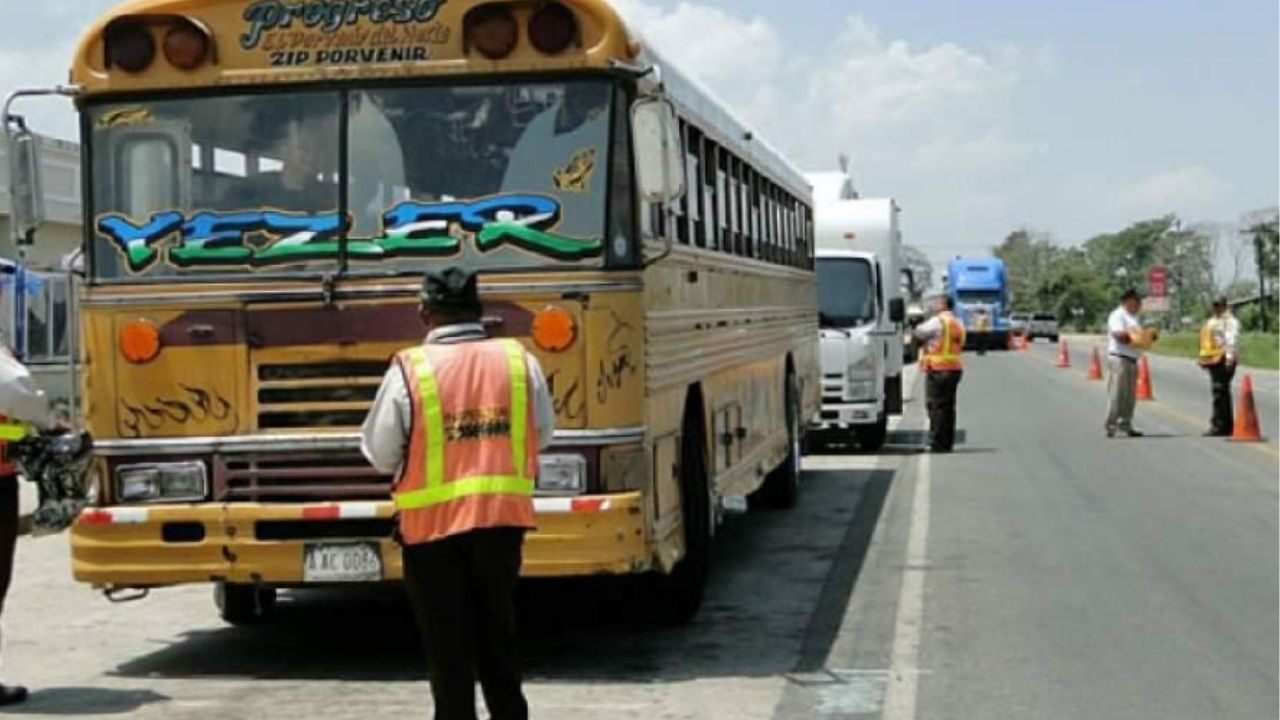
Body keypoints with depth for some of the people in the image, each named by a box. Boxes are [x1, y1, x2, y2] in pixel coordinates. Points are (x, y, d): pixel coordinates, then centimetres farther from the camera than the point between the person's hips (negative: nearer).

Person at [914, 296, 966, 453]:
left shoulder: (938, 321, -10)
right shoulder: (958, 323, 18)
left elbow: (919, 333, -6)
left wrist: (919, 327, 16)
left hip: (938, 369, -9)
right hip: (955, 368, 9)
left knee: (936, 406, -6)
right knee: (948, 406, 13)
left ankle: (937, 443, -9)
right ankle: (948, 443, 15)